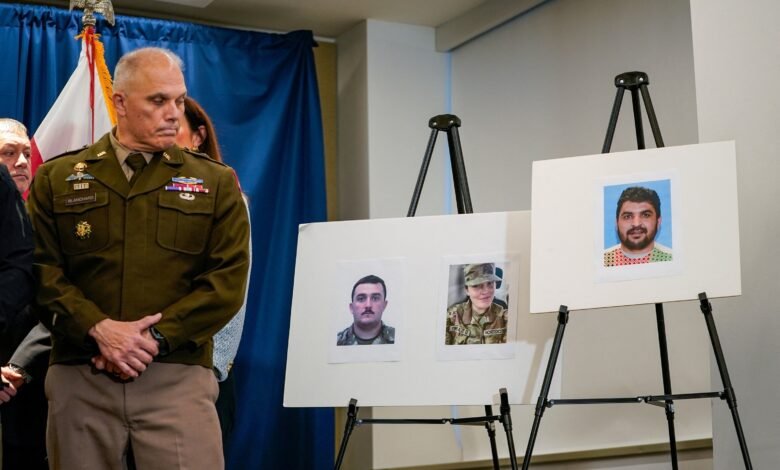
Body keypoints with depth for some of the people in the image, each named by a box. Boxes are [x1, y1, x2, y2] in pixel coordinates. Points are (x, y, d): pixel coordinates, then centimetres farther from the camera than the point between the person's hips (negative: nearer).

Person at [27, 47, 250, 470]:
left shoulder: (215, 183, 8)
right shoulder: (56, 180, 10)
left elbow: (228, 280, -1)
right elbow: (38, 270, 2)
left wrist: (156, 337, -12)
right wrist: (98, 328, -13)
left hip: (179, 377, -1)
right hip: (78, 377, 1)